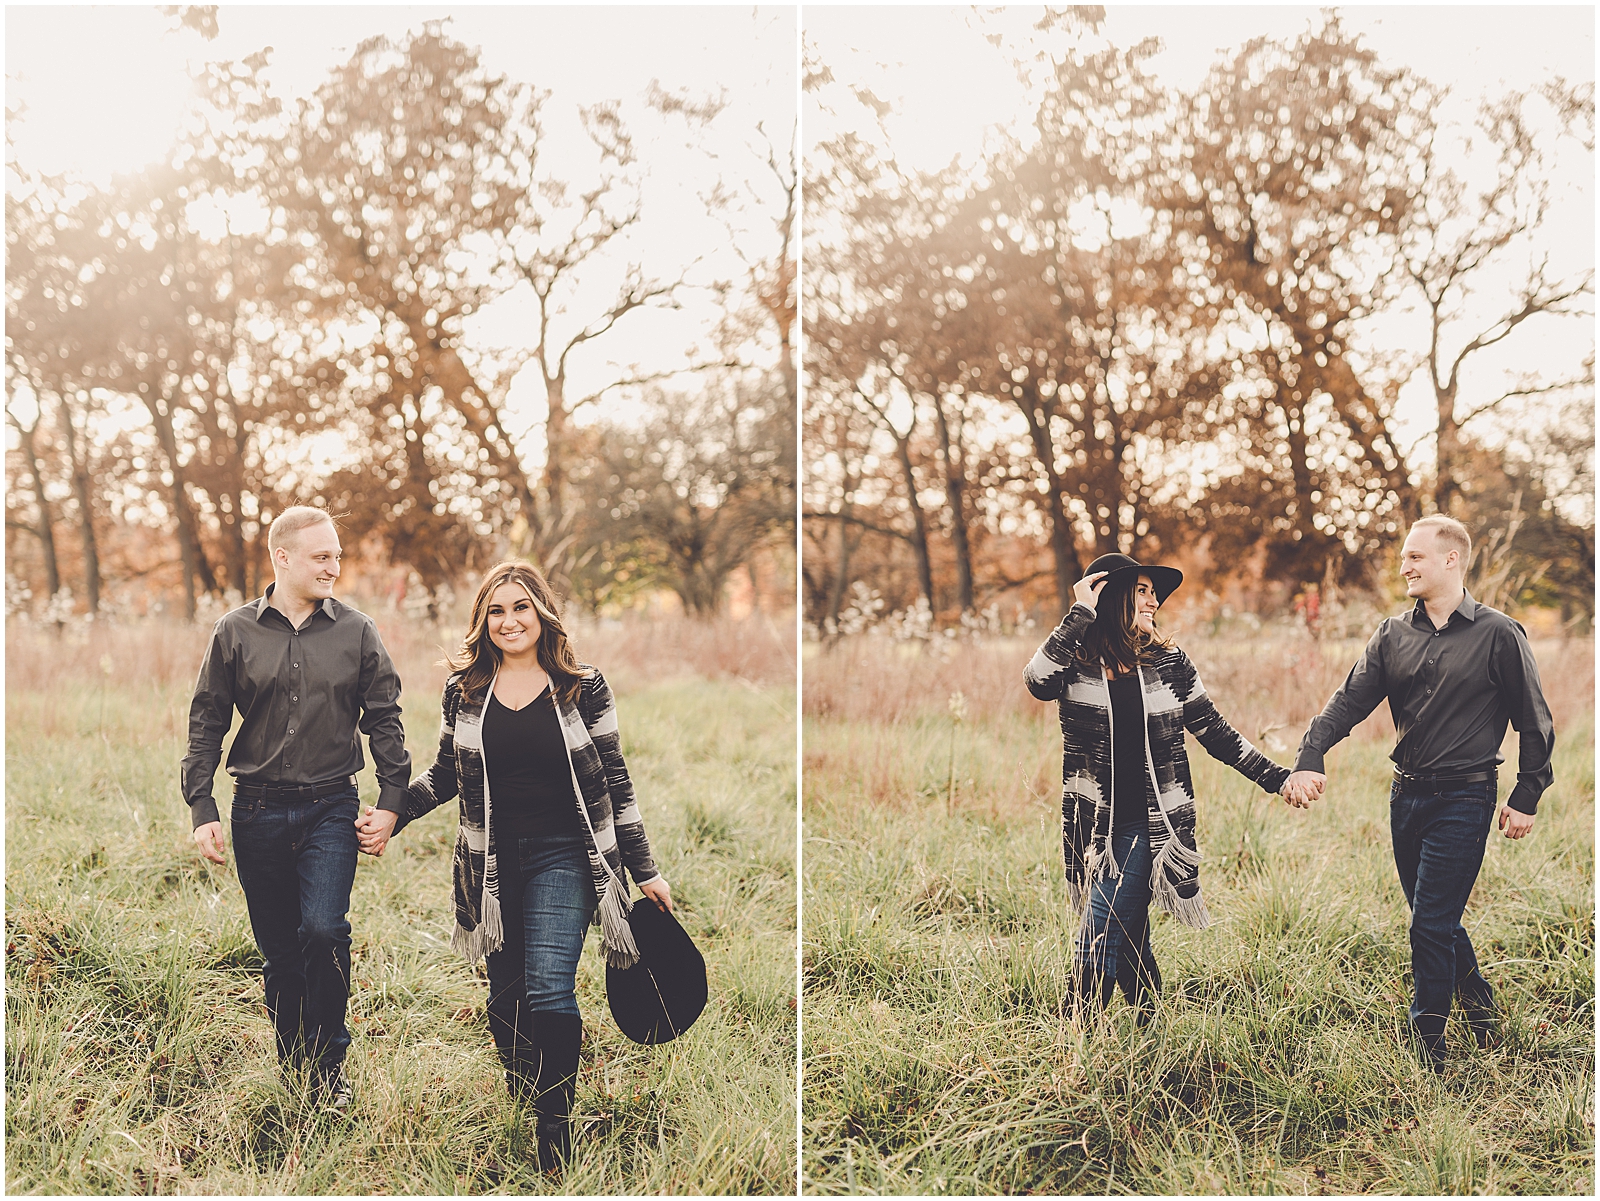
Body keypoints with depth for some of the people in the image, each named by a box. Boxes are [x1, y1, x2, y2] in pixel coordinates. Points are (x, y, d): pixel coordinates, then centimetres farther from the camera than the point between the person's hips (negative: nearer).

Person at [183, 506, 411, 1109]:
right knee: (279, 952, 7)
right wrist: (202, 809, -1)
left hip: (330, 809, -1)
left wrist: (390, 801, 0)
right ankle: (292, 1072, 22)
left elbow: (384, 719, 7)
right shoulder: (235, 632, 2)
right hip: (258, 811, 1)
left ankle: (329, 1065, 0)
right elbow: (206, 723, 6)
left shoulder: (355, 631, 2)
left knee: (324, 930, -18)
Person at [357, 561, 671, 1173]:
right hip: (491, 865, 3)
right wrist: (393, 814, 4)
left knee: (548, 992, -16)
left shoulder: (584, 688, 0)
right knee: (504, 997, 7)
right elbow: (445, 773, 19)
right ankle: (517, 1109, 23)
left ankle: (555, 1129, -4)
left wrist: (645, 871, 5)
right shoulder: (465, 691, 6)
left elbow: (615, 783, 4)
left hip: (561, 858, -3)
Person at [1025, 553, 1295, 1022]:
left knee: (1100, 934, -11)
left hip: (1151, 824, -1)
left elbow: (1214, 732, 10)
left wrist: (1276, 777, 9)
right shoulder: (1075, 663, -1)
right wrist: (1081, 613, -19)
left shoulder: (1169, 663, 3)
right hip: (1093, 825, 1)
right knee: (1128, 938, 11)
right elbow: (1038, 681, -25)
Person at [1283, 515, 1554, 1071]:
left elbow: (1535, 724, 0)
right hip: (1406, 795, 6)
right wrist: (1311, 758, -16)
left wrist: (1526, 798, -2)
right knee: (1436, 919, 15)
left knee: (1432, 926, -7)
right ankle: (1482, 1009, 37)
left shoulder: (1498, 635, -6)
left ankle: (1426, 1052, 4)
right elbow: (1349, 701, -1)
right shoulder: (1393, 635, 6)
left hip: (1464, 800, -5)